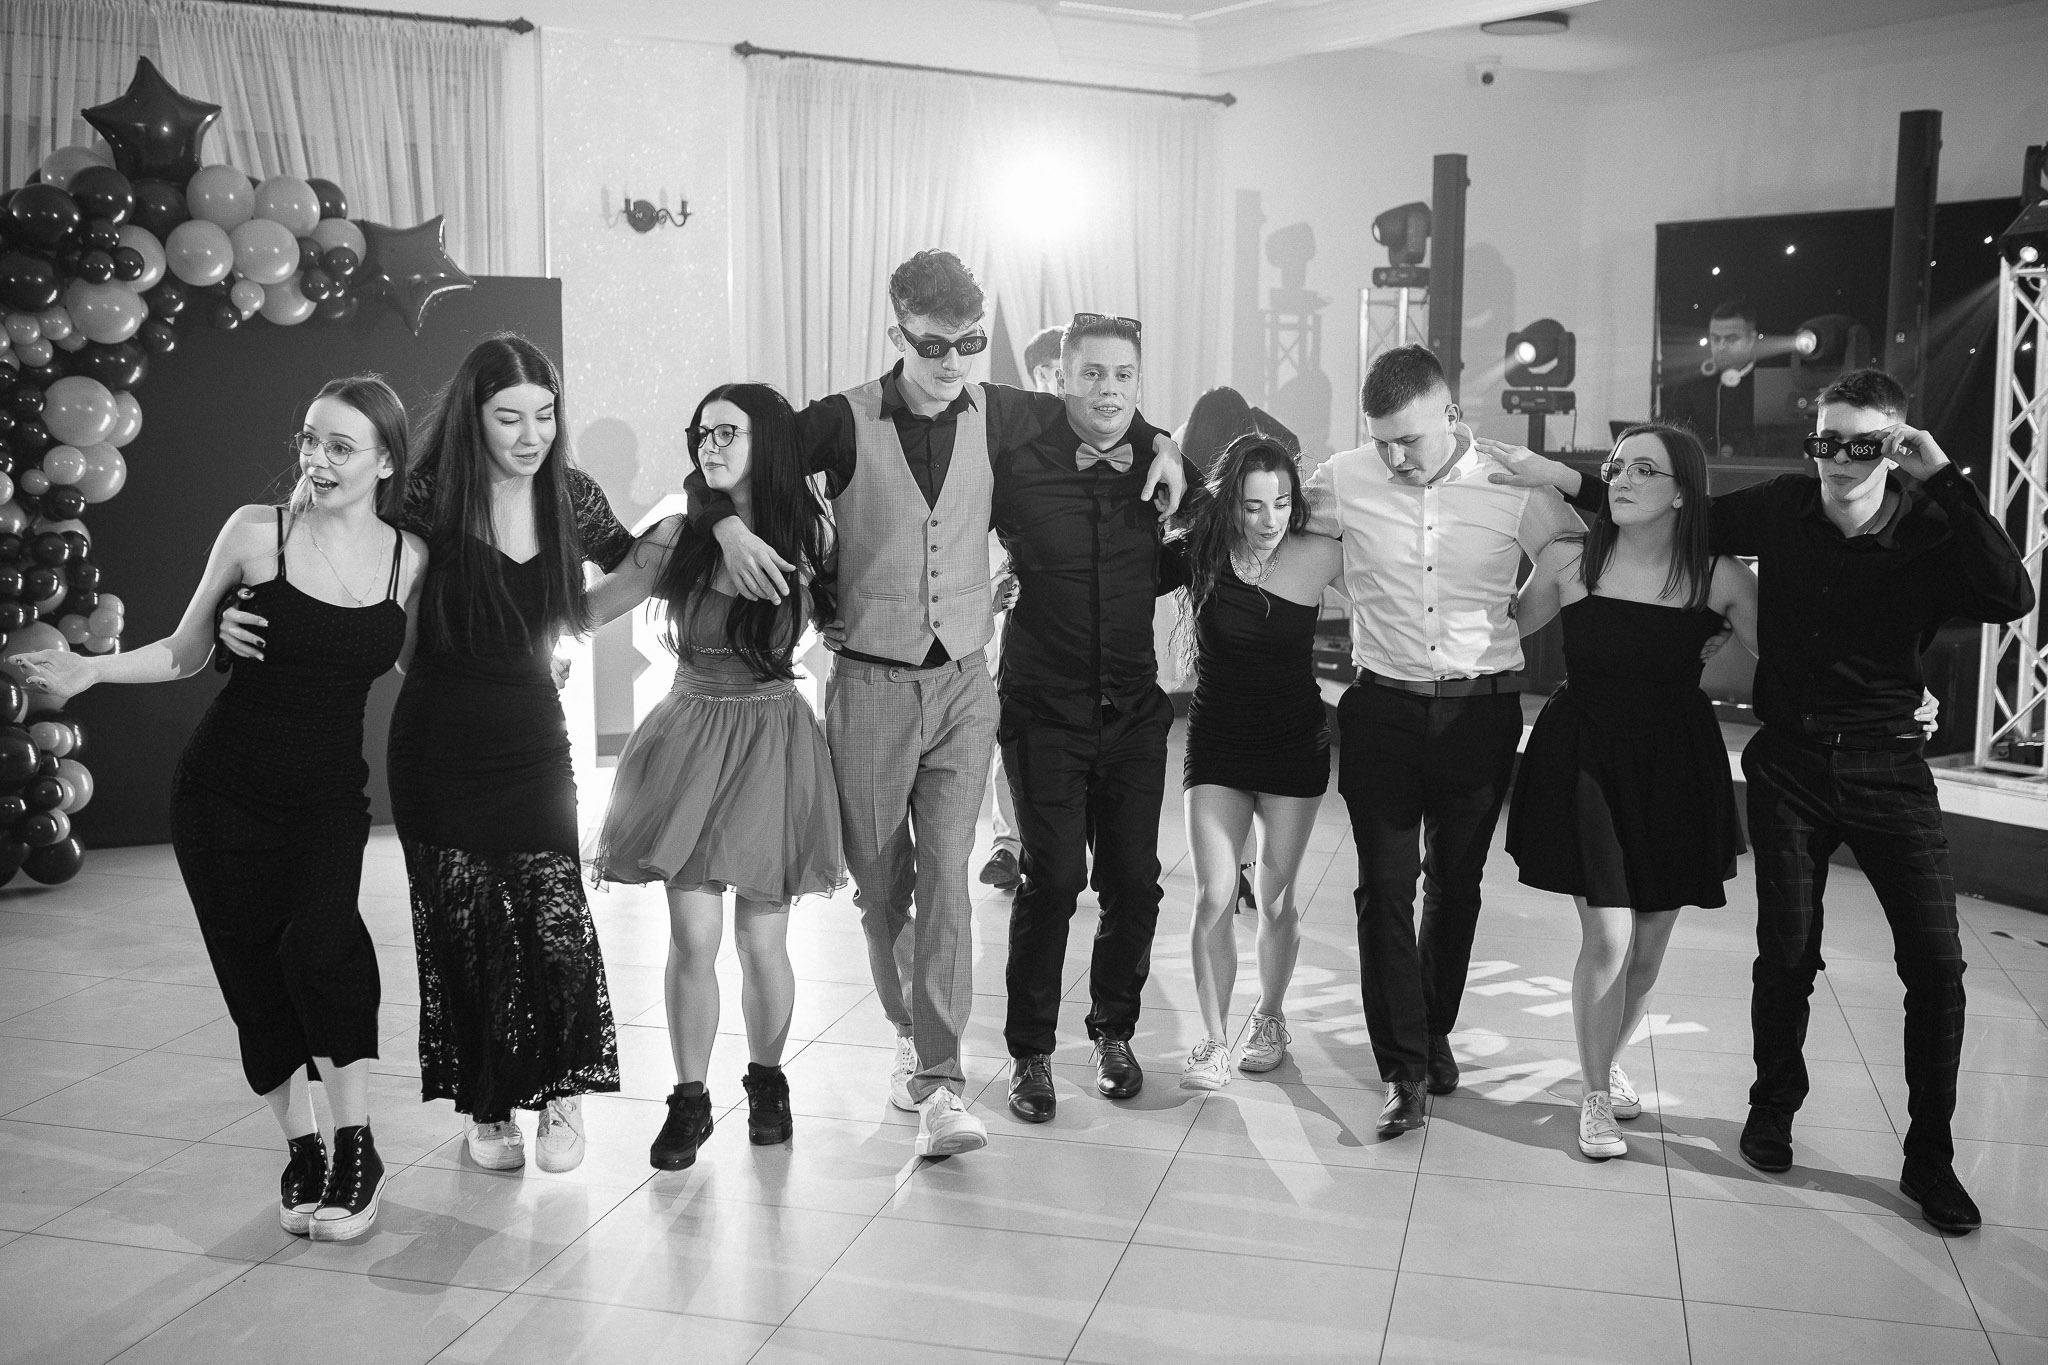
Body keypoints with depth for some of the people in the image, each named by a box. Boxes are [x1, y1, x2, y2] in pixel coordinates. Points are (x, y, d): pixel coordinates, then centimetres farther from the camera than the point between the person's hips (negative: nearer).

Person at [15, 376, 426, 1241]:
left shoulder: (410, 557, -3)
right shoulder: (256, 532, -7)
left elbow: (416, 664, 14)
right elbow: (185, 653, 5)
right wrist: (90, 670, -6)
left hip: (328, 793, 0)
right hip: (226, 789, 0)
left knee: (320, 942, -23)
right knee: (255, 970, 2)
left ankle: (355, 1148, -8)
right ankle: (301, 1151, 20)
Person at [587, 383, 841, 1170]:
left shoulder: (806, 539, -1)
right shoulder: (678, 538, 0)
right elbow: (585, 609, 1)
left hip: (771, 743, -1)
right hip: (689, 737, 1)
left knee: (761, 941, 3)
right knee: (692, 937, -3)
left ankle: (766, 1081, 28)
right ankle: (689, 1100, 15)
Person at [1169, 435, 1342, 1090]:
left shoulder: (1318, 556, -14)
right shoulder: (1197, 554, -11)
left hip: (1295, 746, 0)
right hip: (1216, 742, 1)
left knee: (1276, 898, 7)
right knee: (1213, 896, -5)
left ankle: (1270, 1016, 31)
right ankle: (1214, 1038, 9)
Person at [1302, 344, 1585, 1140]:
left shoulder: (1518, 488, -4)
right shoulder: (1344, 481, -4)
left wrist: (1507, 629, 1)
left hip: (1480, 710, 1)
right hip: (1383, 708, 0)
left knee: (1456, 883, 13)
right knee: (1385, 887, -3)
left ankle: (1434, 1033, 33)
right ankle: (1403, 1071, 4)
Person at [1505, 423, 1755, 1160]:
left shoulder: (1719, 577, -6)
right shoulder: (1569, 560, -6)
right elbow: (1506, 628, 9)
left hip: (1675, 768, 2)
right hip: (1584, 760, -2)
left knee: (1650, 945, 11)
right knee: (1607, 938, -7)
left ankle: (1610, 1061, 40)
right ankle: (1595, 1097, 14)